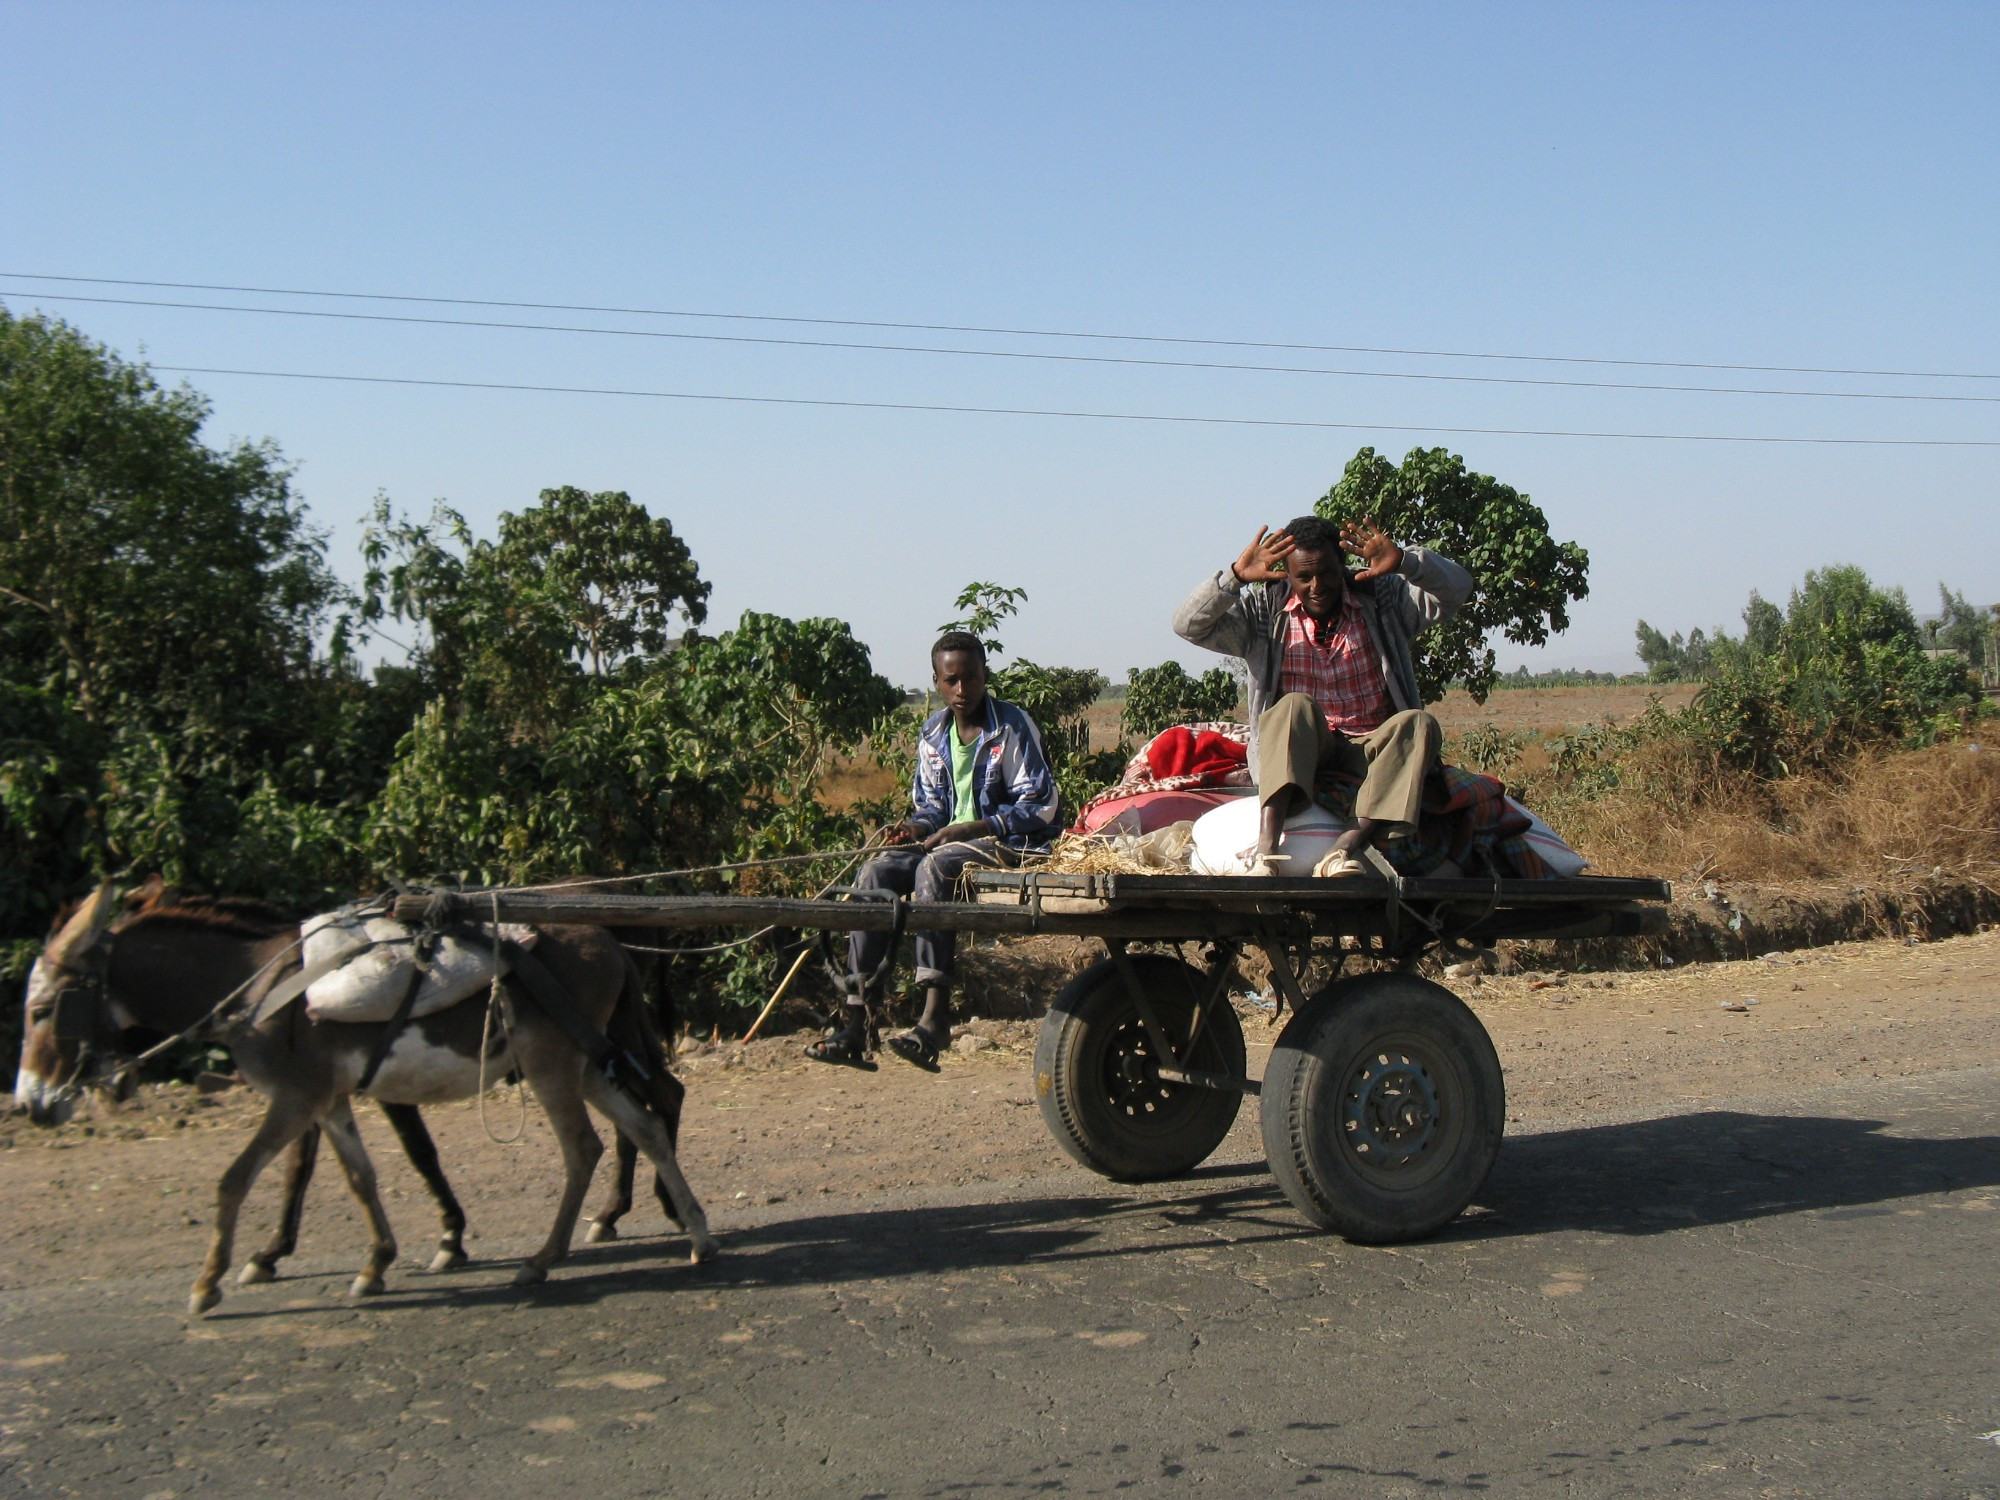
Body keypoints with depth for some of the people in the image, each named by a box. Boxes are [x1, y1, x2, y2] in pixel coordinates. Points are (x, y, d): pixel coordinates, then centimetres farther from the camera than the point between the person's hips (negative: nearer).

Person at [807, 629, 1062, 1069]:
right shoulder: (933, 735, 12)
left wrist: (966, 829, -18)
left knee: (935, 867, -35)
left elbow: (1041, 805, -11)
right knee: (875, 874, -18)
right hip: (949, 843, 6)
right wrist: (917, 827, -6)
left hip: (1010, 843, -6)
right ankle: (856, 1023, -23)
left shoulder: (1013, 727, -6)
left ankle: (935, 1018, -39)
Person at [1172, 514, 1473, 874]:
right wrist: (1236, 577, -23)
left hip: (1371, 750, 1)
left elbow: (1457, 588, -6)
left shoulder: (1383, 599, 5)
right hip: (1295, 752, -1)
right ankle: (1266, 849, -49)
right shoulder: (1264, 610, 4)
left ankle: (1347, 847, -45)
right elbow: (1188, 625, -7)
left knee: (1419, 724, -29)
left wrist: (1405, 562, -27)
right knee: (1295, 706, -33)